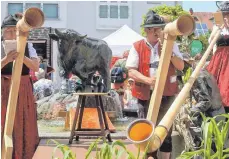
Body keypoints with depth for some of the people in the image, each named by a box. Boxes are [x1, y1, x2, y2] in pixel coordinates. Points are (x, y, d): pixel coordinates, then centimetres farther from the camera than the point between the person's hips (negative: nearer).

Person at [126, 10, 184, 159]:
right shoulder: (137, 47, 0)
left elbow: (181, 66, -1)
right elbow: (131, 71, -5)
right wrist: (147, 80, -21)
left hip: (167, 94, 0)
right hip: (146, 95, 0)